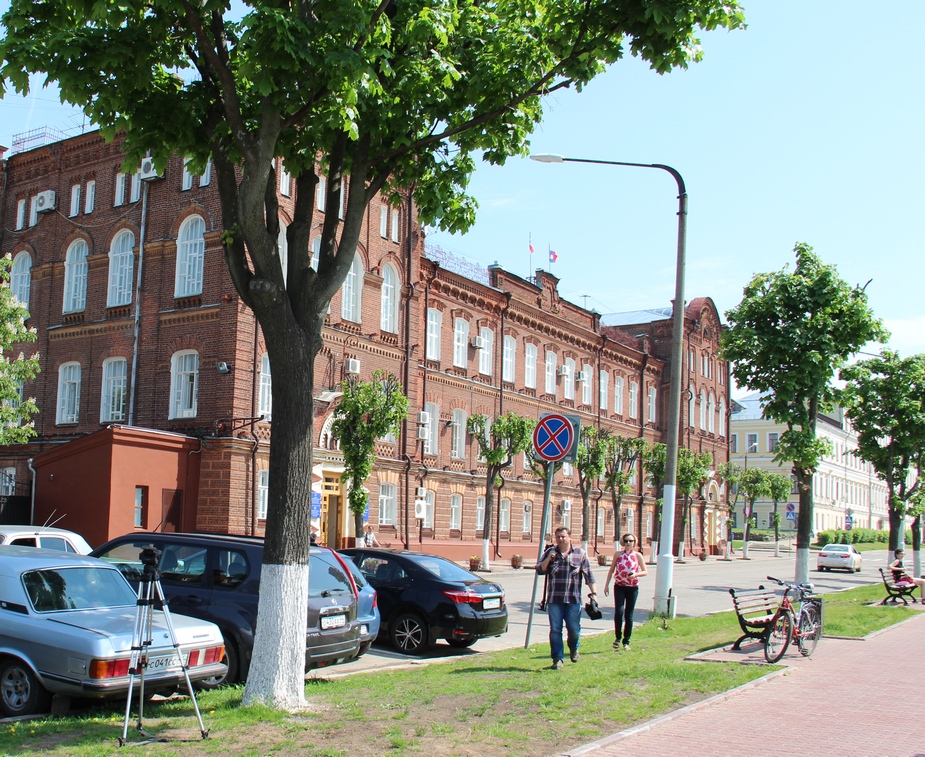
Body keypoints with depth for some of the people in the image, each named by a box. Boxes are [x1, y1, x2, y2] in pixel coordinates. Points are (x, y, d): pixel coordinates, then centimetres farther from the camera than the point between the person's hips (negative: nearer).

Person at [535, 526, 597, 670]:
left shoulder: (580, 553, 6)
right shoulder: (550, 552, 8)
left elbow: (588, 575, 6)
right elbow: (540, 570, 5)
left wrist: (593, 592, -1)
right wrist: (548, 559, -11)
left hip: (573, 599, -1)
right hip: (554, 599, 1)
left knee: (574, 629, 1)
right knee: (555, 630, 0)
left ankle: (574, 649, 32)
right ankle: (557, 659, 8)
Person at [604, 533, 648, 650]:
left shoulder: (637, 555, 1)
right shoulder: (618, 554, 4)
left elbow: (645, 572, 3)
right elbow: (611, 570, 10)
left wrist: (636, 574, -16)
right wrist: (607, 585, 6)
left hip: (633, 588, 0)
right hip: (619, 587, 0)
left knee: (629, 615, 4)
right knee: (619, 611, -16)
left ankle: (626, 641, 16)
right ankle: (618, 638, 1)